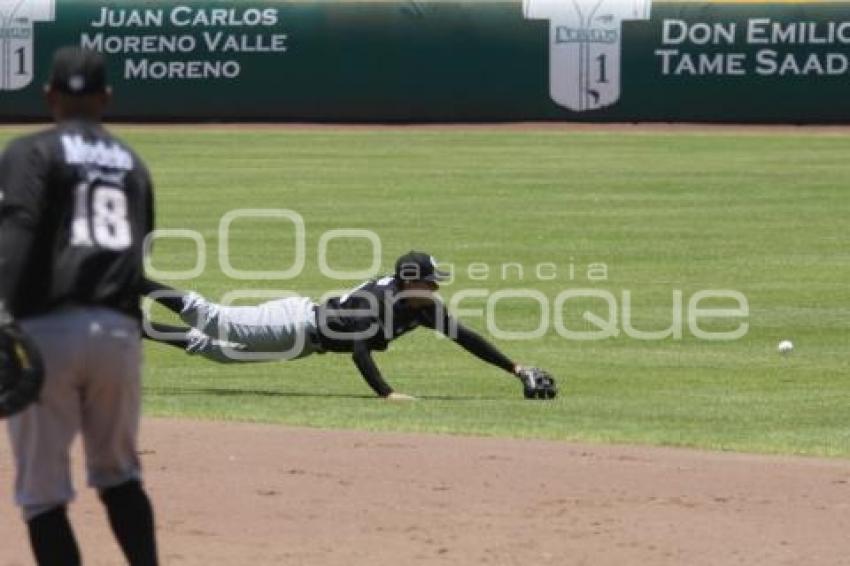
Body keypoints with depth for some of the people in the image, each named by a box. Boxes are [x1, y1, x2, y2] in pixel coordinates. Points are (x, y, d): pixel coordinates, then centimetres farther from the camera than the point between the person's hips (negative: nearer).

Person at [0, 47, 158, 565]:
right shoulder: (131, 163, 19)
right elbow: (143, 252, 17)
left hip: (47, 329, -5)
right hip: (120, 330, 5)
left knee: (43, 492, 1)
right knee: (119, 474, 22)